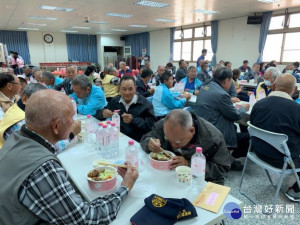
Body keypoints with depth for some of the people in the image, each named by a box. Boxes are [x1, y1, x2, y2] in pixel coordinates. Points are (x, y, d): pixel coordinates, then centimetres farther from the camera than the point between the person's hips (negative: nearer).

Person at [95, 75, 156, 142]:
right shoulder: (114, 101, 12)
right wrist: (103, 113, -8)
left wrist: (133, 120, -21)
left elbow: (151, 124, -11)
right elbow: (97, 115, 16)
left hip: (137, 143, -4)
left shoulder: (146, 104, -4)